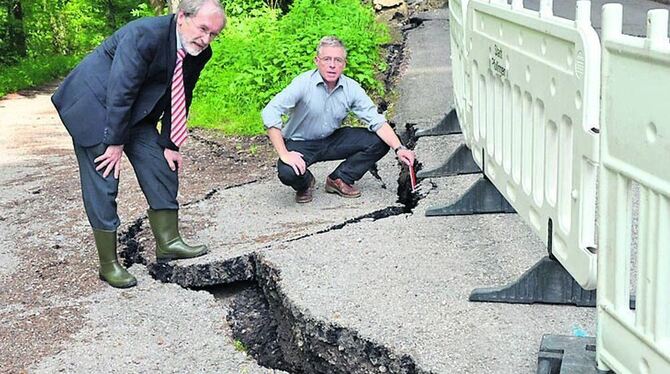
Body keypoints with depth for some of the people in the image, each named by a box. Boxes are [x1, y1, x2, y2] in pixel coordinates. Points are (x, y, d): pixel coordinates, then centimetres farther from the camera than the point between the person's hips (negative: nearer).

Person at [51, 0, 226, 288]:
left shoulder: (198, 53, -7)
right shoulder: (143, 35, -31)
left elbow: (180, 99, 4)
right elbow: (120, 92, -29)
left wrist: (170, 144, 1)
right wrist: (115, 143, -23)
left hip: (135, 110, 8)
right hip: (93, 105, -8)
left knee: (163, 168, 3)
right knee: (103, 183, -7)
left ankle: (168, 242, 16)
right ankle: (108, 265, 2)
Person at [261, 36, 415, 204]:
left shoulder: (351, 88, -11)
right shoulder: (303, 83, -23)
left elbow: (377, 121, -13)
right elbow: (269, 113, -29)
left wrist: (399, 148, -28)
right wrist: (284, 155, -35)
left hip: (332, 140, 4)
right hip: (300, 143, -4)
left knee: (379, 142, -13)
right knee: (287, 172, -35)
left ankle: (339, 179, 6)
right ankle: (306, 183, 5)